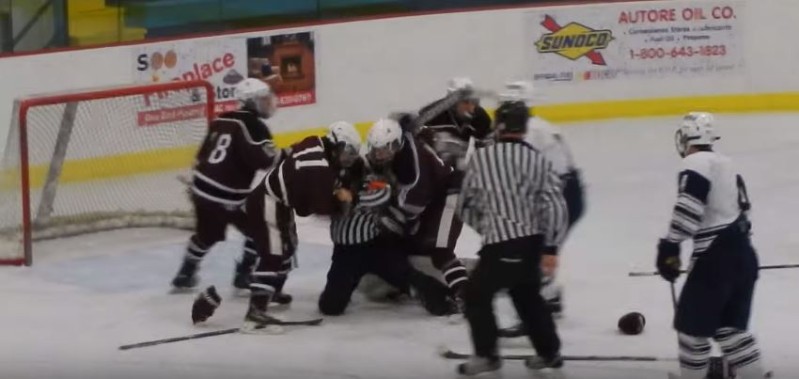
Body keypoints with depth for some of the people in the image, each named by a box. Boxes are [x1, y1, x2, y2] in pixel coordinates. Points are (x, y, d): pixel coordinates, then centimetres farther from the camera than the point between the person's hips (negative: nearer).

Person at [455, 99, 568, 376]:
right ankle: (549, 352, 27)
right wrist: (550, 247, 9)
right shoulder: (538, 160, 5)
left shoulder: (481, 158, -1)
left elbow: (466, 207, 8)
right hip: (533, 242, 5)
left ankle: (487, 355, 8)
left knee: (476, 294, 12)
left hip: (501, 245, -5)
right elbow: (554, 207, -1)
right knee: (527, 295, 25)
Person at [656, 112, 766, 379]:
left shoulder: (695, 165, -10)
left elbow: (688, 209, -23)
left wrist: (670, 247, -20)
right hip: (742, 253, 9)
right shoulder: (726, 165, 17)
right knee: (731, 325, 14)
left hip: (715, 258, -9)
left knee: (691, 323, 3)